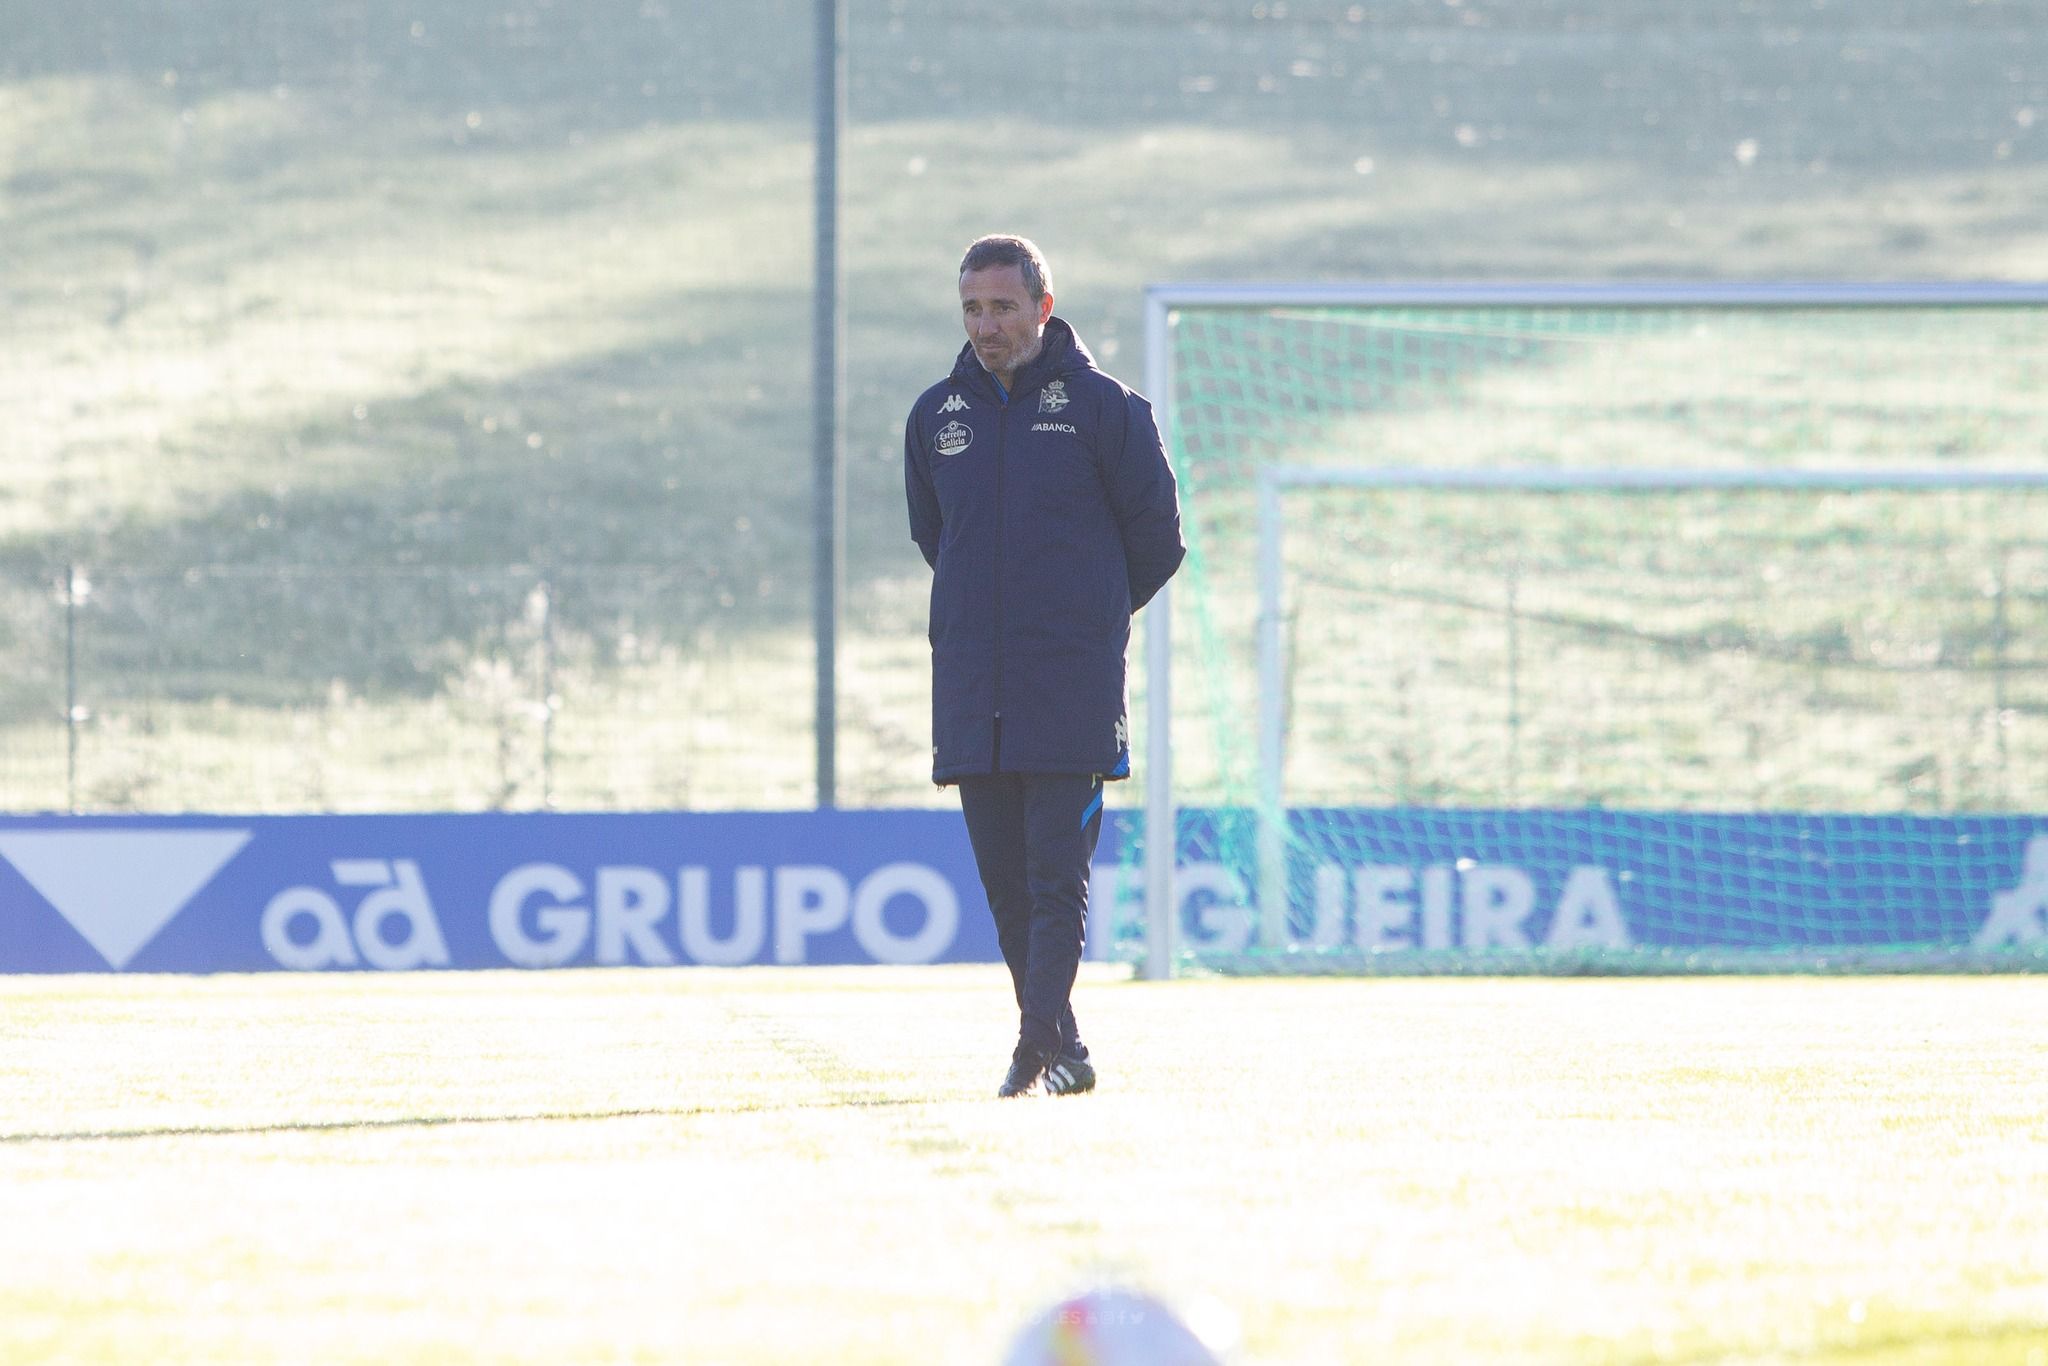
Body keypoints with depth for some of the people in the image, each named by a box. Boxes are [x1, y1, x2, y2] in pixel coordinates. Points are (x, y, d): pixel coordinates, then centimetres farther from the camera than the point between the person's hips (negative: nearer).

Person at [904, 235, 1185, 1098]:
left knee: (1058, 874, -11)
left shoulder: (1102, 409, -3)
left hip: (1071, 692, -5)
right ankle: (1061, 1052, 12)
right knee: (1007, 883, 5)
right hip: (971, 689, 5)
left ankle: (1041, 1042, -17)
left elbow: (1156, 538, 5)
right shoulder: (937, 417, 10)